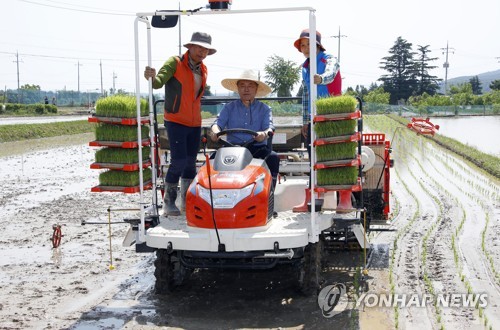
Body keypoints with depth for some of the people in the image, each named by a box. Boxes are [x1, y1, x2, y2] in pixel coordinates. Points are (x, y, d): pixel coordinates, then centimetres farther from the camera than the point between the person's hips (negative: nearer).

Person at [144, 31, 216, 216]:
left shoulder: (203, 70, 13)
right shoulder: (175, 63, -7)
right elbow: (159, 83, -21)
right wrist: (152, 78, -42)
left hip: (195, 123, 7)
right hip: (176, 121, -6)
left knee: (190, 163, 10)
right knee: (178, 161, -14)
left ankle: (187, 201, 22)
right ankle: (169, 202, -2)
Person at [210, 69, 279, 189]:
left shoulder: (264, 109, 14)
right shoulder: (229, 107, 17)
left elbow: (269, 126, -2)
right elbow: (218, 122, 3)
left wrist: (265, 133, -29)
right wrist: (215, 131, -23)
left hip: (257, 148, -1)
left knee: (273, 157, -31)